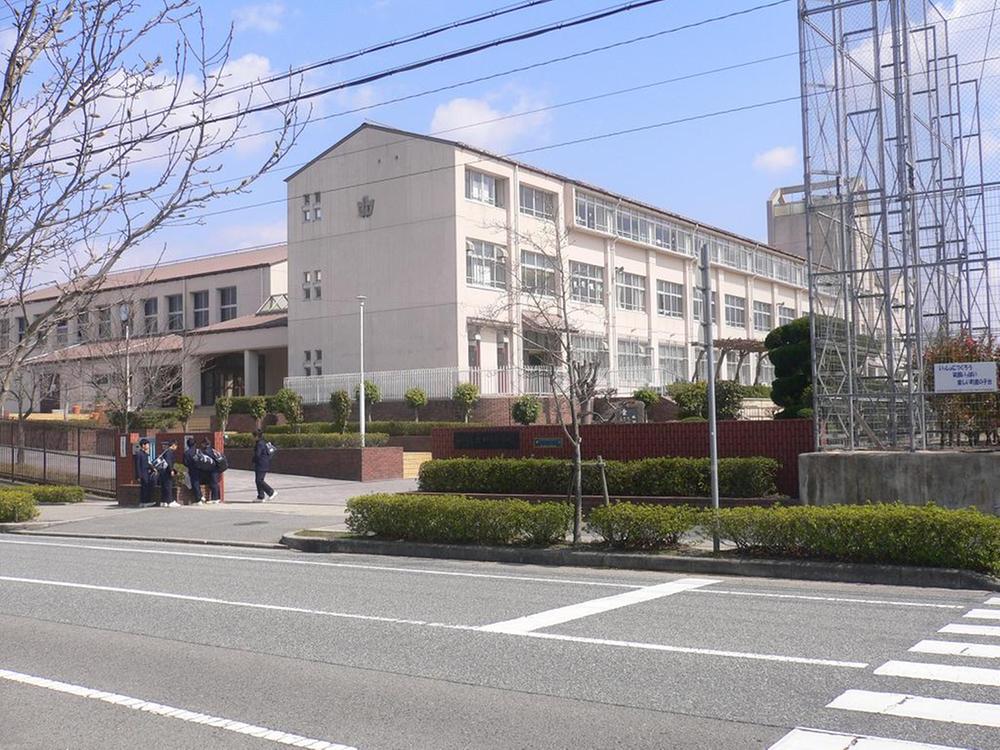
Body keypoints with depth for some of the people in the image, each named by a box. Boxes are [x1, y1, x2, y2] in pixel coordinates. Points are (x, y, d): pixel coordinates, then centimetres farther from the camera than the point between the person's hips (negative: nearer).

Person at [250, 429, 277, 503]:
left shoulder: (260, 444, -17)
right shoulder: (263, 442, 15)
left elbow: (257, 454, -21)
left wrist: (252, 461, -4)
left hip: (262, 465, -10)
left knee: (259, 481, -10)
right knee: (258, 480, 11)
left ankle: (272, 492, -6)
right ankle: (261, 497, 13)